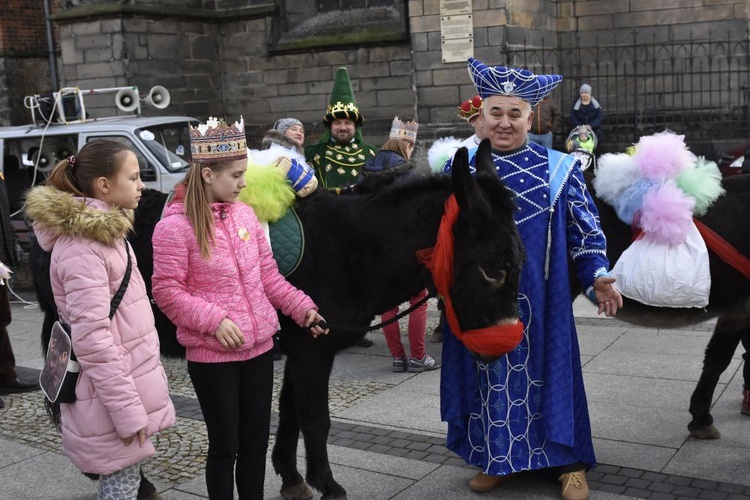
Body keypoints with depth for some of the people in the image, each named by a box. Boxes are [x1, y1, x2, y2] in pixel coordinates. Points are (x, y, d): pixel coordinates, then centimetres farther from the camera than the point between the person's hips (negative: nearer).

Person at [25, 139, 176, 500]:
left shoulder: (102, 230, 11)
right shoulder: (82, 247, -20)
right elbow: (92, 338, -24)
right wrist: (127, 410, -22)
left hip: (127, 377, 9)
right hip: (113, 392, -9)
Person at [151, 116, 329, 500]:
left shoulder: (245, 214, 5)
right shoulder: (176, 225, -14)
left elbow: (268, 274, 11)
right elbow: (166, 291, -14)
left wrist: (301, 307, 1)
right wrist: (213, 319, -23)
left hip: (259, 347, 6)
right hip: (212, 355, -6)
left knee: (257, 438, 15)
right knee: (225, 444, 7)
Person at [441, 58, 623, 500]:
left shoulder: (559, 170, -2)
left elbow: (585, 229, -1)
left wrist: (598, 275, -14)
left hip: (538, 302, -1)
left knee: (545, 373, 7)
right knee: (489, 377, 10)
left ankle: (570, 463, 23)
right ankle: (496, 459, 27)